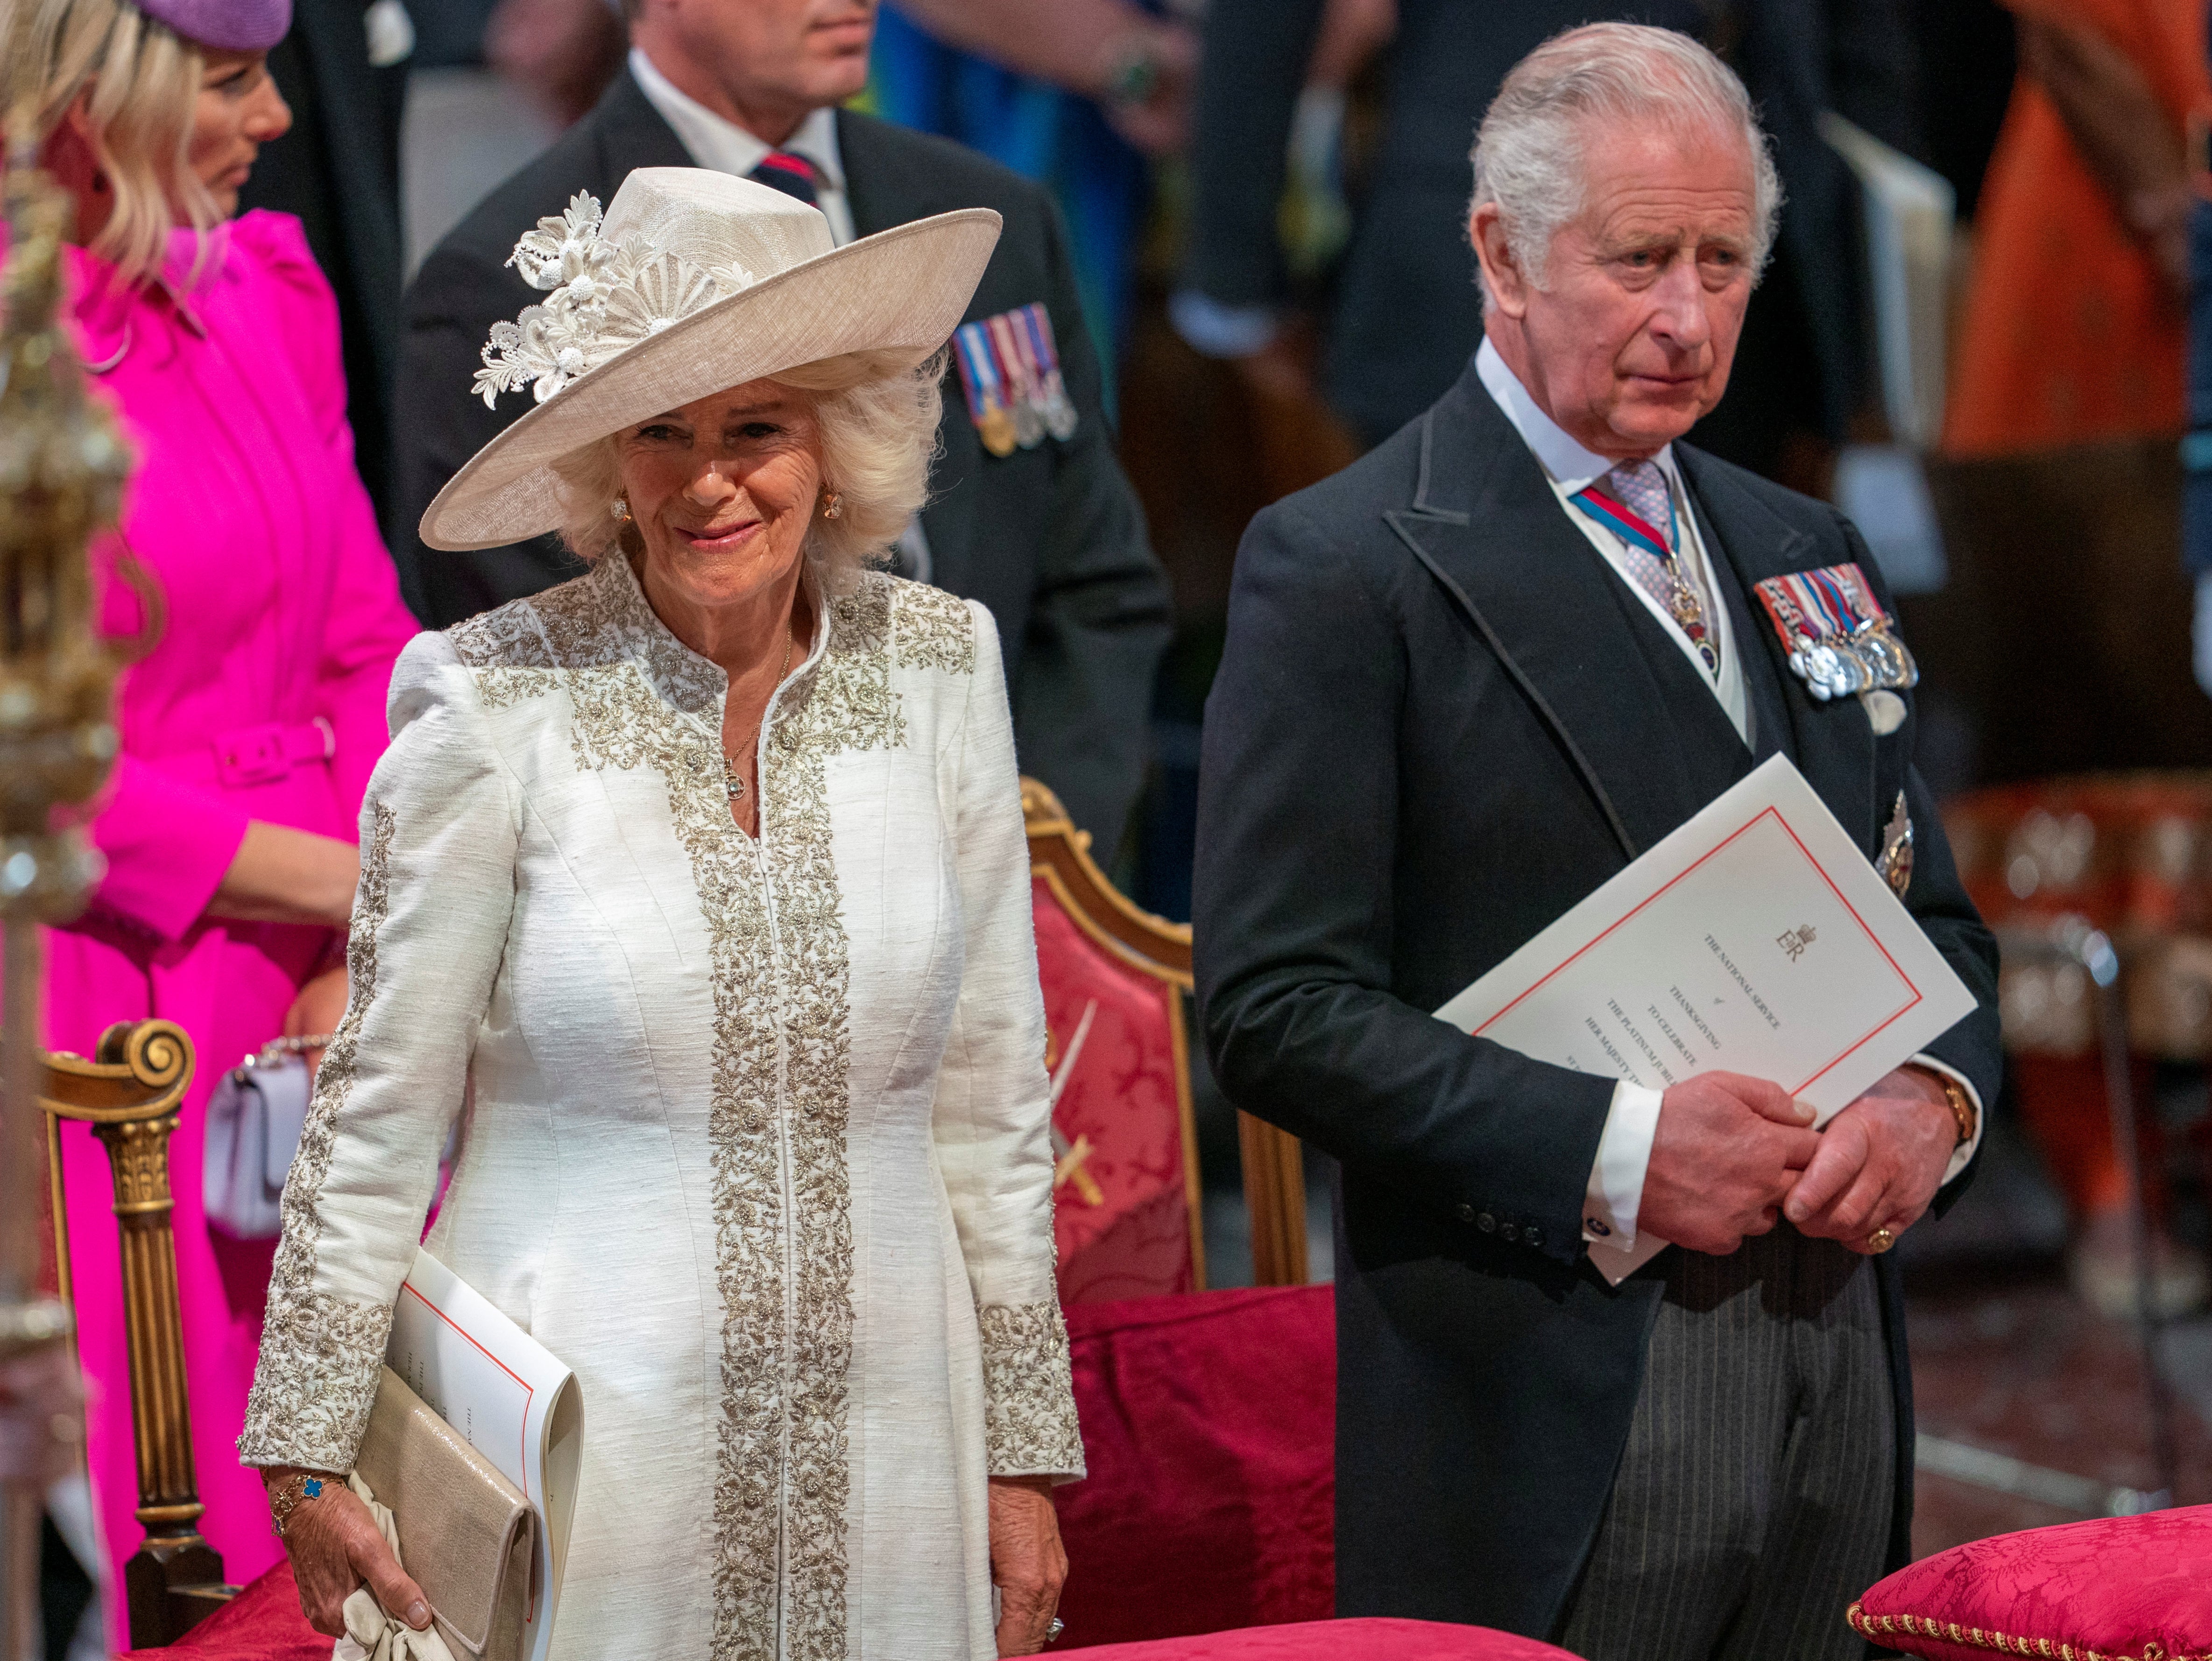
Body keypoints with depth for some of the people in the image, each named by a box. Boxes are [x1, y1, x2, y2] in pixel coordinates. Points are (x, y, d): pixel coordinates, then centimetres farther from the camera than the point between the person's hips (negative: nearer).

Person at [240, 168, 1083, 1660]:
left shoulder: (938, 671, 1)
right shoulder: (495, 703, -9)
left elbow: (991, 1093, 7)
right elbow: (381, 1111, -2)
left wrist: (1026, 1457, 8)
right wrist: (308, 1464, -3)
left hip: (879, 1460, 3)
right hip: (573, 1464, -3)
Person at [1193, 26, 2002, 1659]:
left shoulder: (1806, 555, 16)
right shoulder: (1345, 570, -6)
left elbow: (1937, 920, 21)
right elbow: (1278, 1010, -12)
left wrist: (1933, 1099, -2)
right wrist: (1607, 1149, -19)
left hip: (1837, 1384, 6)